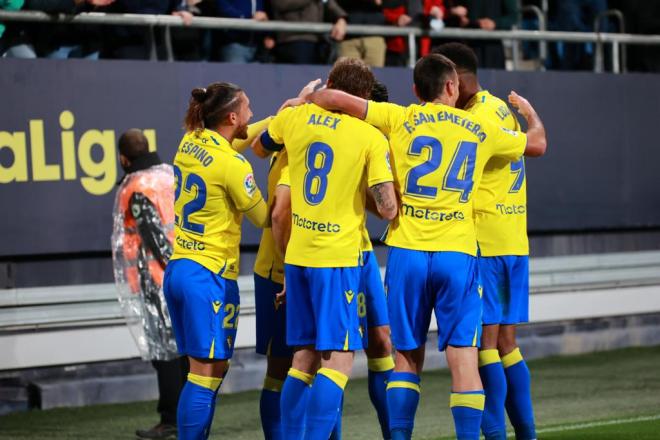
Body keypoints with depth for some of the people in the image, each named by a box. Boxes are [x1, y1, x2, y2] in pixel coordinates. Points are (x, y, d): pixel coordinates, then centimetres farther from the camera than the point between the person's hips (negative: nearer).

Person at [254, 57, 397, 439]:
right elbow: (388, 209, -14)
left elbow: (260, 147, 26)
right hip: (337, 257, -5)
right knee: (339, 359, -4)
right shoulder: (371, 138, -8)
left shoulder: (294, 117, 4)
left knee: (305, 357, 13)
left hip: (296, 255, 5)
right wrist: (361, 197, 8)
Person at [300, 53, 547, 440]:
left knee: (407, 356, 10)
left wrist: (308, 99, 18)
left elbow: (333, 98, -4)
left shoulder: (401, 119, 3)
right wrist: (529, 111, 46)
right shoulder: (479, 130, 9)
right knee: (463, 357, -2)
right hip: (458, 253, -1)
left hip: (407, 252, 1)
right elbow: (538, 144, 25)